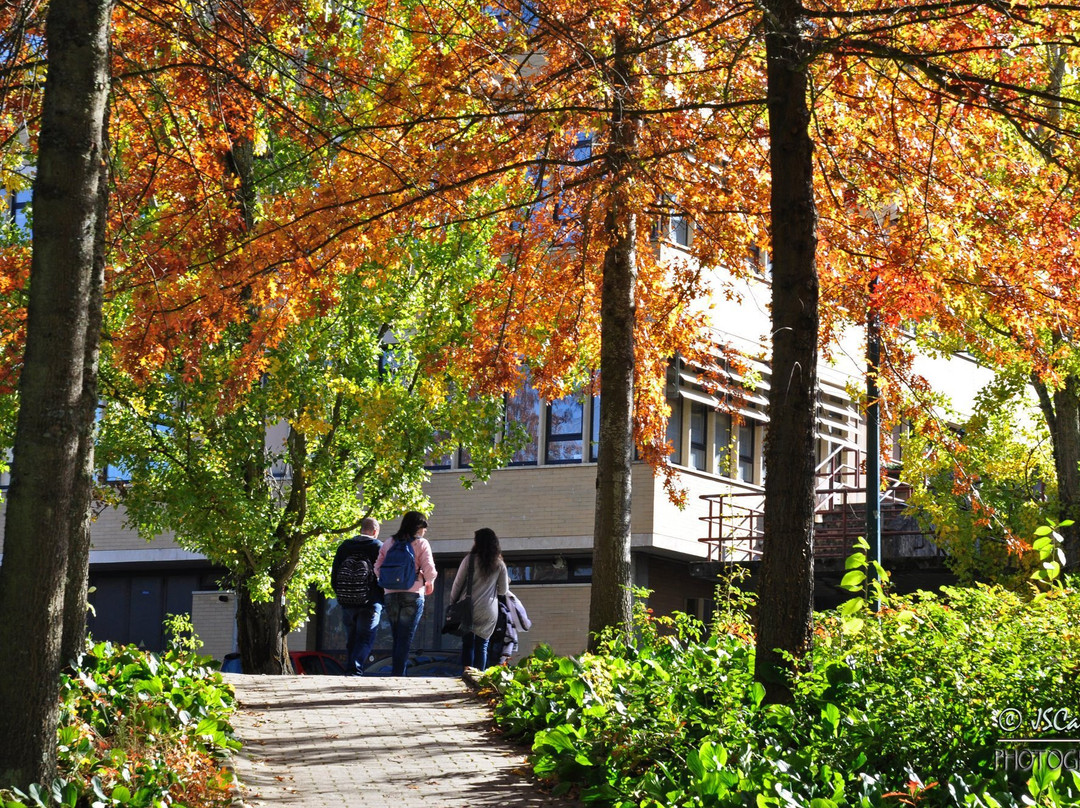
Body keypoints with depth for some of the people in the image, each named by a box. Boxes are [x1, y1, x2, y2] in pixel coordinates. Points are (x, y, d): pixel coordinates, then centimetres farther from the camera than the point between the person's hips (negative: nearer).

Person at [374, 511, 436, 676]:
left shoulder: (389, 544, 11)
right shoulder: (421, 544, -2)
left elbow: (377, 568, 7)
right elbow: (428, 569, -9)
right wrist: (430, 582, 11)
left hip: (390, 595, 4)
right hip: (413, 596, -4)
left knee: (396, 639, 12)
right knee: (405, 640, -4)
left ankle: (395, 674, 12)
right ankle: (398, 675, -12)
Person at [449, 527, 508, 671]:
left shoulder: (469, 559, -4)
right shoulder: (500, 565, 3)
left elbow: (457, 584, -2)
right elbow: (503, 591, 6)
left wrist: (452, 603, 9)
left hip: (468, 609, -1)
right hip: (488, 612, 1)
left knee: (467, 643, 6)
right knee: (482, 645, 7)